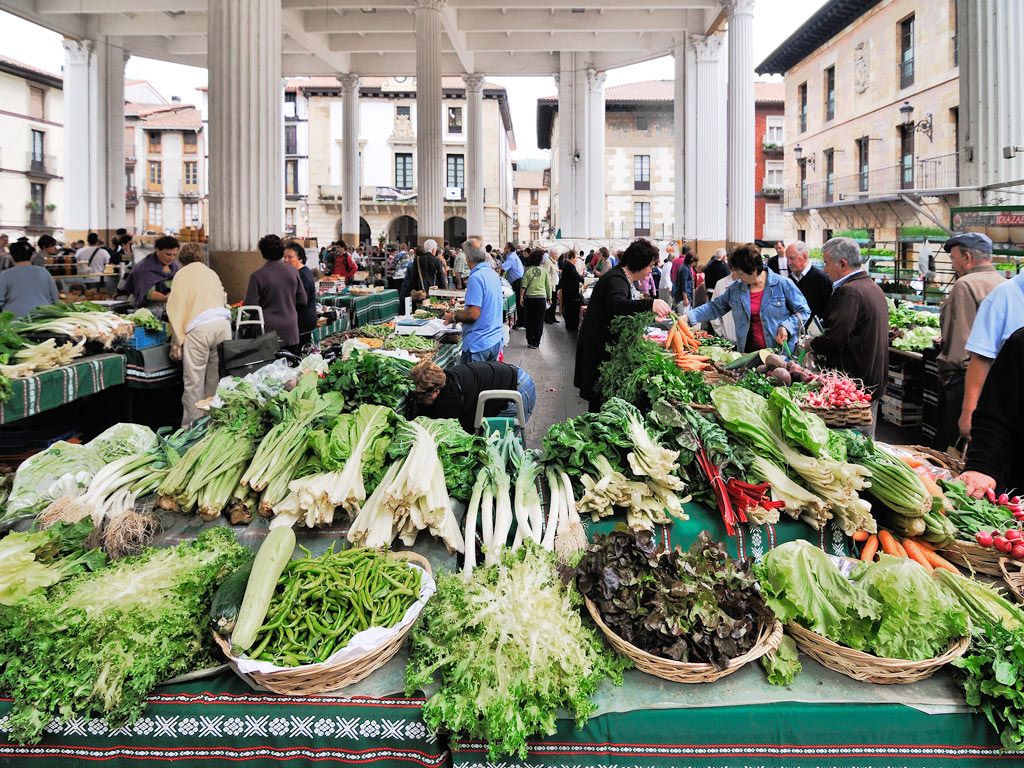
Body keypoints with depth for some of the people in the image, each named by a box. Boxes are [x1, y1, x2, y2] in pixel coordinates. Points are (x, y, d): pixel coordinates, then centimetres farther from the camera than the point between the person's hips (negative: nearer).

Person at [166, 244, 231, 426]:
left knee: (194, 383, -1)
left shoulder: (182, 274, 9)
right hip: (223, 323, 5)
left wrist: (176, 343, 1)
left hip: (199, 329, -5)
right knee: (217, 380, 9)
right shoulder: (211, 273, 25)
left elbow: (176, 308, 1)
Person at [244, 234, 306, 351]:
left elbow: (250, 305, -9)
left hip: (269, 330, -3)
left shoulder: (257, 276, -10)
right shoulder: (293, 272, 0)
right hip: (291, 332, 3)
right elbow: (302, 301, 6)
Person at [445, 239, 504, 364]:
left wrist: (453, 316, -6)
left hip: (479, 343, -9)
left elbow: (473, 314, -22)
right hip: (496, 340, 9)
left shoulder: (475, 278, -18)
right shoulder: (494, 274, 10)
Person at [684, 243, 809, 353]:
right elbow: (715, 307, 13)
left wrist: (786, 327, -16)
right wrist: (688, 317, 1)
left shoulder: (783, 284, -5)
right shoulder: (735, 289, 7)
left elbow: (803, 311, 1)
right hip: (749, 353, 3)